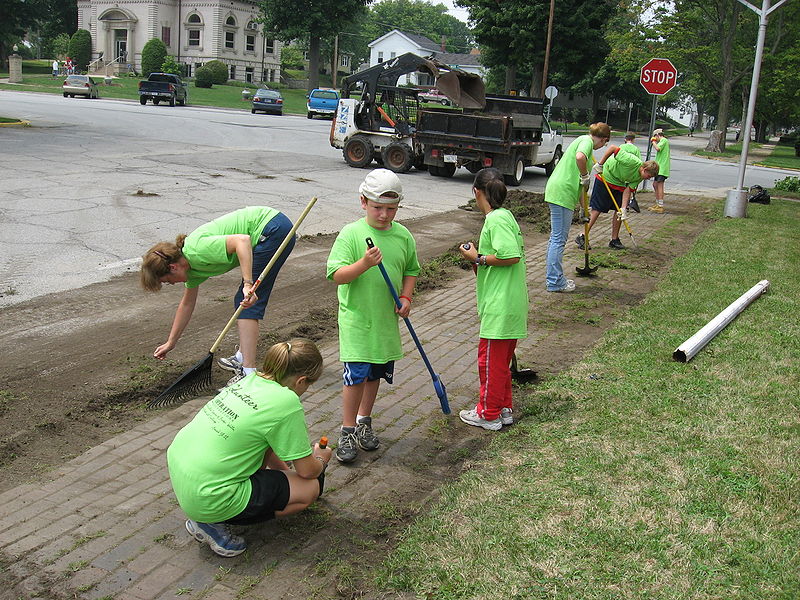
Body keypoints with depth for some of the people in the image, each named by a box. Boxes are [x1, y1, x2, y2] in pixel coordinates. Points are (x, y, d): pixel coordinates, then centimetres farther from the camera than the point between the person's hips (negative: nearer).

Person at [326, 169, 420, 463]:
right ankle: (348, 431, 9)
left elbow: (410, 270, 16)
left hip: (387, 320, 5)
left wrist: (406, 297, 1)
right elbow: (338, 275, -17)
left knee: (375, 374, 16)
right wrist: (364, 263, -33)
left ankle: (363, 421, 35)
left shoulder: (403, 235, 2)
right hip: (357, 319, -5)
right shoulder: (351, 233, -12)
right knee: (356, 375, -7)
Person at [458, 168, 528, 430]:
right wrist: (479, 256, 9)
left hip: (500, 305, -10)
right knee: (501, 359, 19)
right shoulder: (505, 215, 13)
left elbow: (512, 256, -26)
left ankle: (489, 414, 15)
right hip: (512, 303, 10)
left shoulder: (496, 219, -17)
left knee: (489, 357, 3)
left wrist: (479, 258, -15)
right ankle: (504, 408, 30)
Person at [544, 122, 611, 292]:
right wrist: (585, 176, -14)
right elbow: (580, 157, -32)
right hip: (563, 193, -10)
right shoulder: (587, 141, -5)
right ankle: (554, 282, 0)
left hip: (556, 191, 10)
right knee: (559, 239, -5)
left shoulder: (581, 140, 24)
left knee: (556, 237, 15)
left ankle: (555, 278, 24)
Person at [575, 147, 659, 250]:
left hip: (619, 183, 7)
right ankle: (582, 237, -1)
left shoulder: (639, 177, -9)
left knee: (619, 211, 1)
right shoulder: (632, 162, -32)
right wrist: (600, 164, -27)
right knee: (596, 209, -7)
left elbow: (628, 191, -8)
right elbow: (613, 148, -31)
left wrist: (624, 208, -17)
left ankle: (614, 240, 12)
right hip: (605, 177, -7)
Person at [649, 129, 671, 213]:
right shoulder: (663, 141, 22)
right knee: (655, 184, 17)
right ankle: (657, 203, 24)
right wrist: (654, 142, 20)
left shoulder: (664, 140, -8)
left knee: (659, 185, -13)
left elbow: (657, 148, -22)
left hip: (662, 168, -11)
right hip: (660, 167, 11)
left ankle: (660, 207, -16)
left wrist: (653, 142, -8)